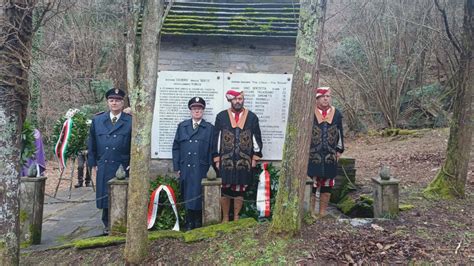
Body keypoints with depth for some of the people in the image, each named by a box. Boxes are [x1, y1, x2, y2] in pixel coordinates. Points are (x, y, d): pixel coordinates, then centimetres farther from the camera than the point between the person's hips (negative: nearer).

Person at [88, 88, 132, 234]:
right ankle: (108, 225, 25)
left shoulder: (130, 121, -1)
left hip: (123, 167, -2)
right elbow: (92, 144, 11)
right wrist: (93, 163, 6)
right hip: (103, 167, 3)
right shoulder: (97, 120, 8)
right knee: (105, 197, 10)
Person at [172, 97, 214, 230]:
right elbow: (176, 148, 10)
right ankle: (189, 224, 17)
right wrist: (177, 167, 4)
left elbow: (212, 150, 3)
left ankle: (198, 225, 8)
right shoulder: (182, 126, 12)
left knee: (198, 197, -3)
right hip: (185, 169, 2)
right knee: (187, 198, 6)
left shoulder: (210, 128, 6)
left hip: (201, 169, -2)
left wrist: (211, 169, -4)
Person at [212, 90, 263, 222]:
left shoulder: (252, 117, 3)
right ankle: (225, 218, 22)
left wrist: (255, 158, 2)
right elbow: (216, 138, 2)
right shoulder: (221, 116, 1)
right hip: (225, 161, 0)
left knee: (239, 190, 8)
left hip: (244, 161, 0)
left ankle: (236, 218, 23)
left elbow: (257, 139, 6)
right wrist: (217, 159, -1)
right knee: (224, 191, 6)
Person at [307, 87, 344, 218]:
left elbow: (339, 133, 12)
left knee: (327, 185, 10)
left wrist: (339, 150, 10)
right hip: (312, 156, -3)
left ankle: (322, 213, 22)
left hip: (330, 156, 3)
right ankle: (310, 212, 13)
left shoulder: (336, 114, 6)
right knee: (312, 184, 0)